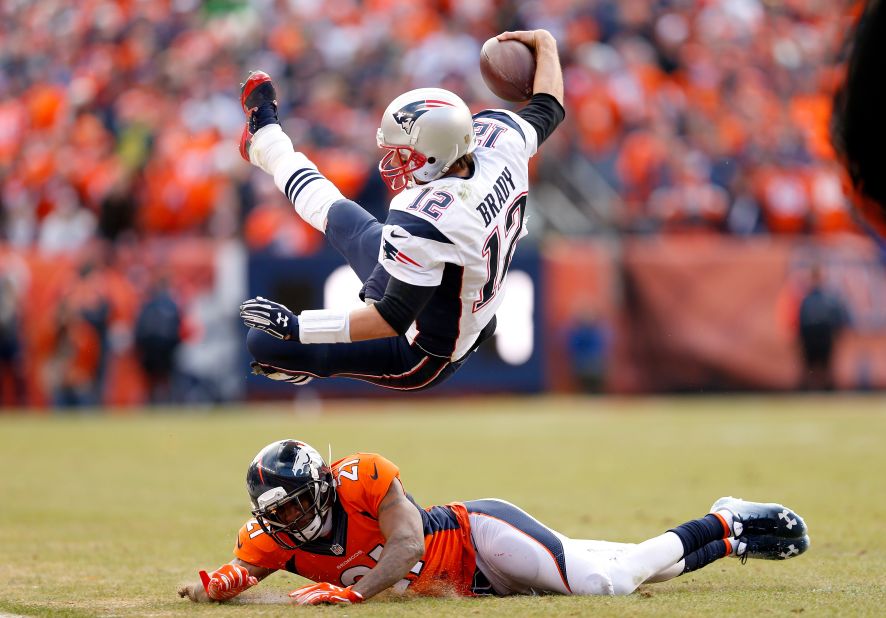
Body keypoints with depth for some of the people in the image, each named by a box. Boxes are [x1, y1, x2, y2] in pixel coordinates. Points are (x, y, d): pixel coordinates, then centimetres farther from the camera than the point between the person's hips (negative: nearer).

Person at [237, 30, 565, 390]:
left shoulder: (420, 223, -40)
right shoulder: (500, 141, -19)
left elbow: (394, 320, -35)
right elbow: (548, 108, 3)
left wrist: (295, 327, -31)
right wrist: (545, 43, 20)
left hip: (421, 355, -8)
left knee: (264, 341, -9)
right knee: (333, 213, 24)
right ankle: (264, 136, 47)